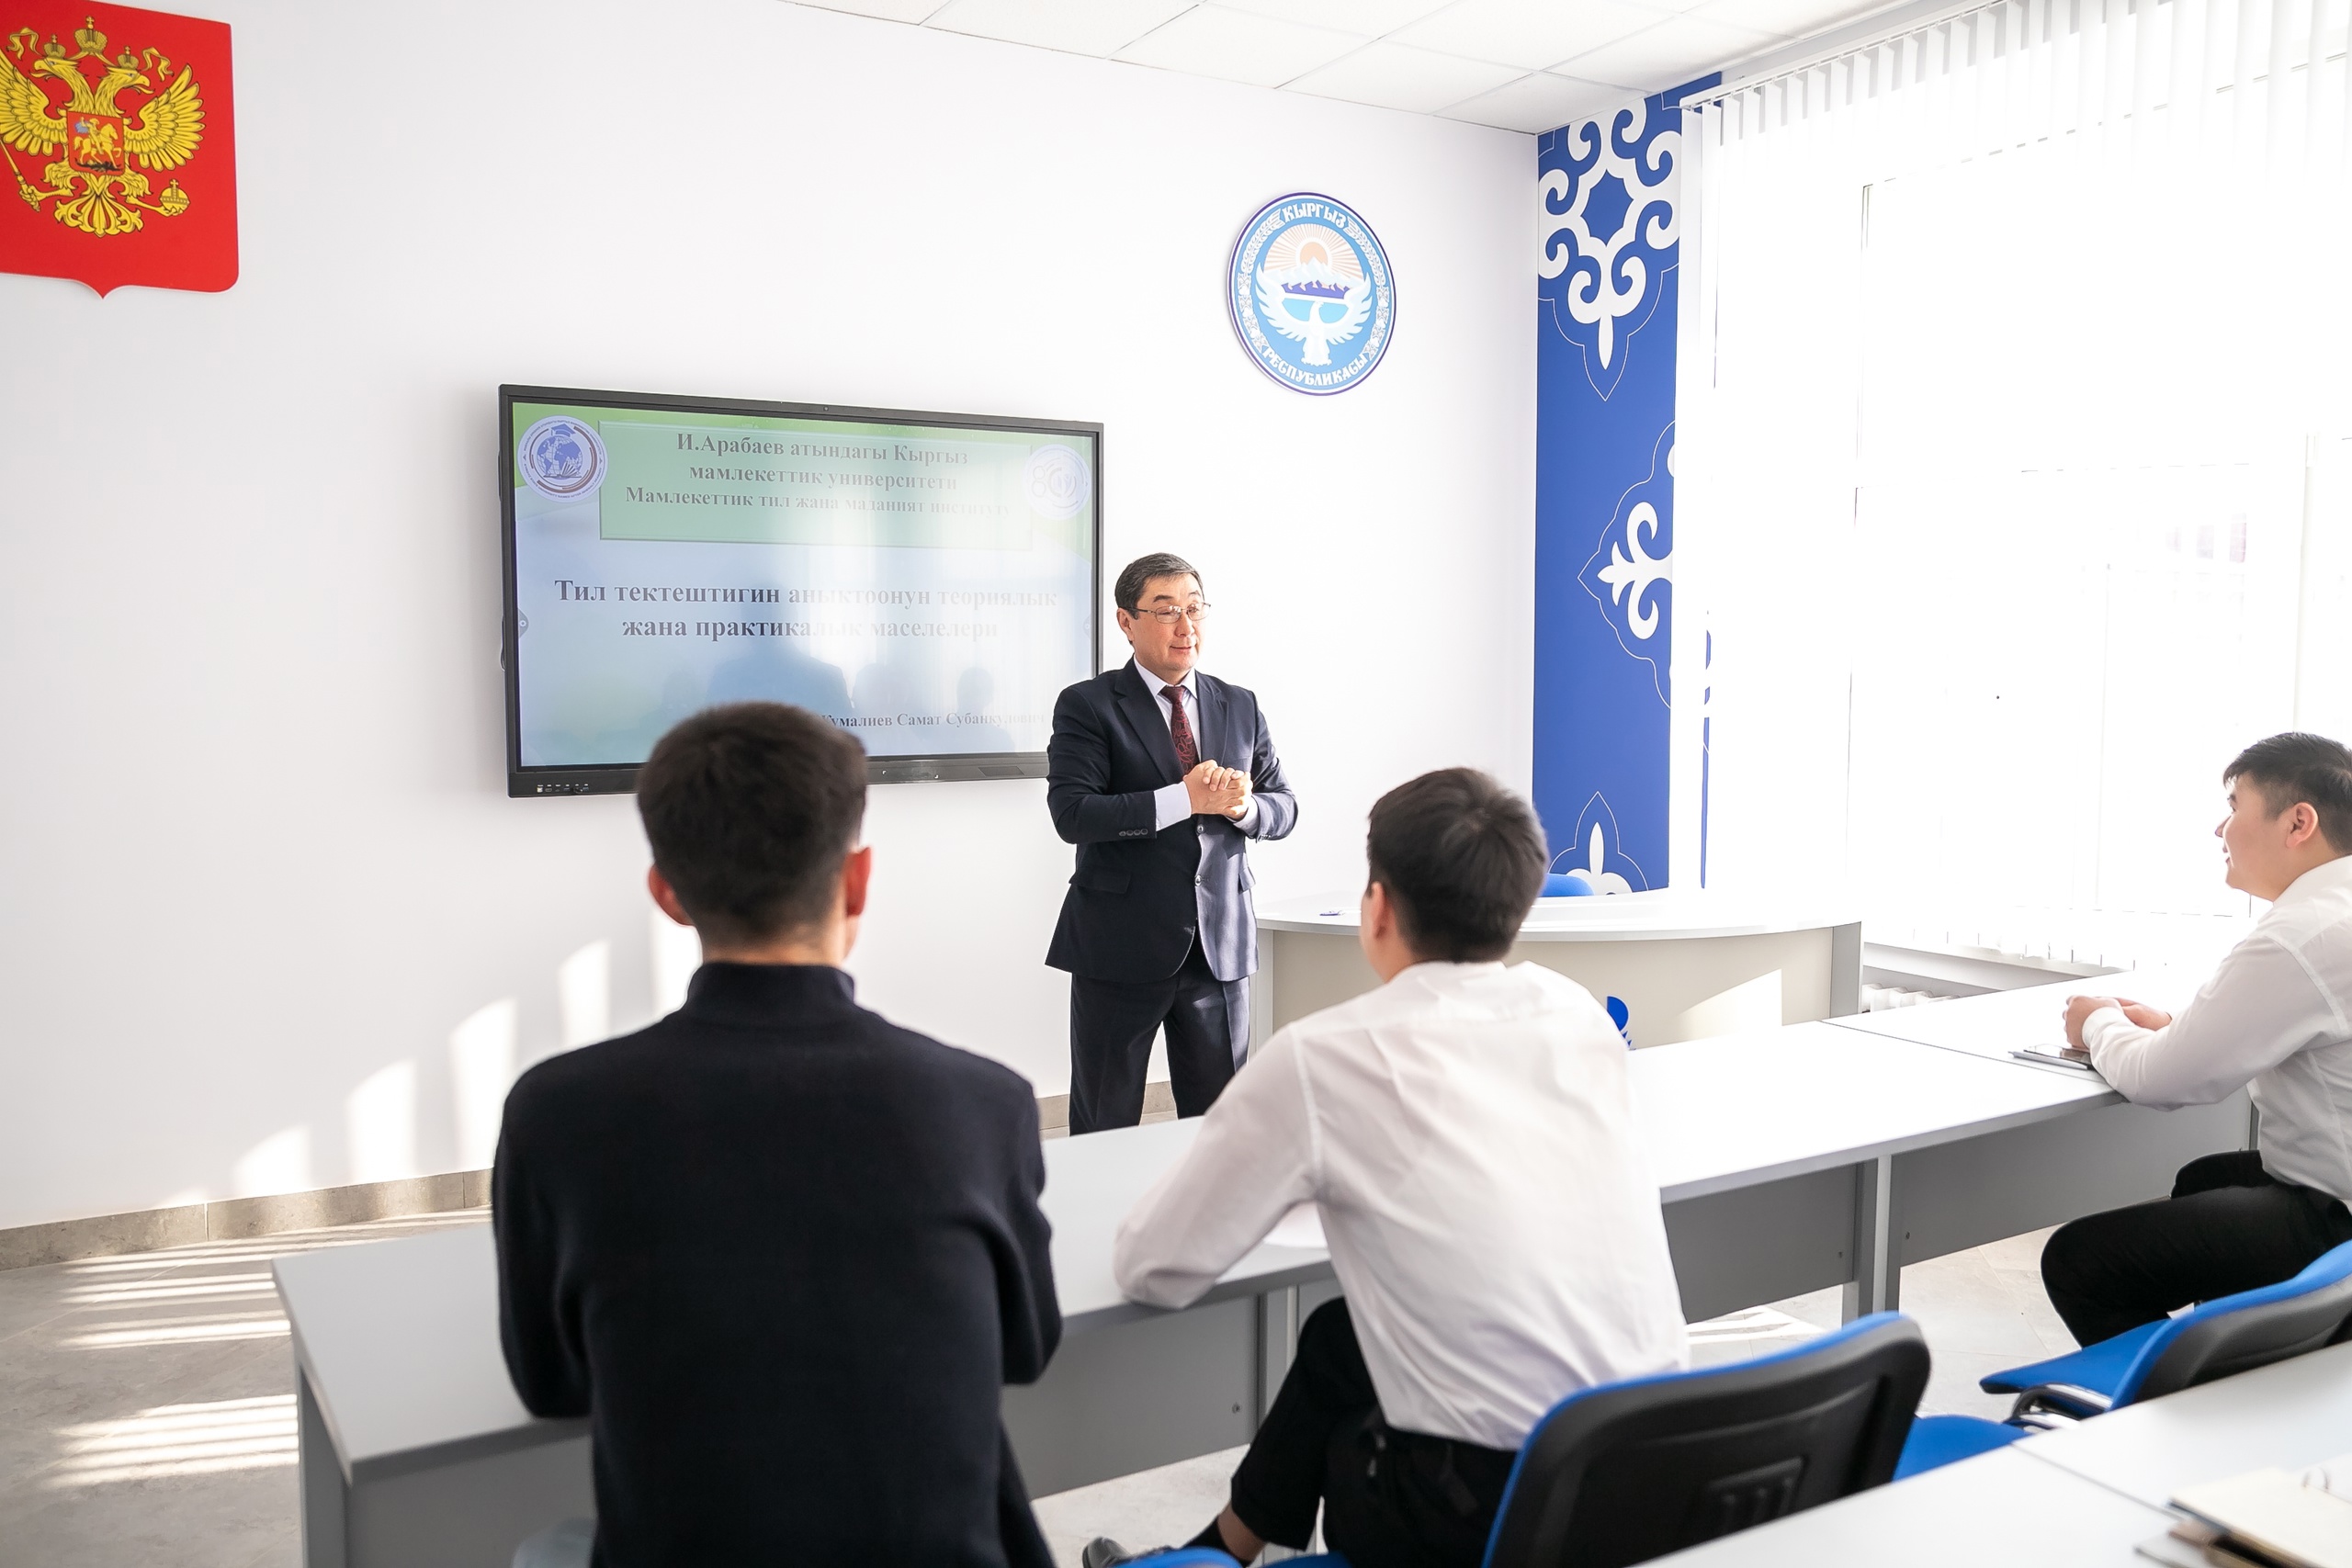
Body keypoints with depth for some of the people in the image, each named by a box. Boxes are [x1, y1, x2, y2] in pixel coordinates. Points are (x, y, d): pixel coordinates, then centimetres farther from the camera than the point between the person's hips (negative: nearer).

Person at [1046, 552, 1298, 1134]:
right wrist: (1185, 799, -21)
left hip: (1220, 945, 4)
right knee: (1105, 1128, 7)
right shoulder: (1087, 706, -3)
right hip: (1122, 948, -4)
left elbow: (1284, 809, 11)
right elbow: (1072, 814, -15)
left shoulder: (1240, 706, 11)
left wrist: (1241, 806, -12)